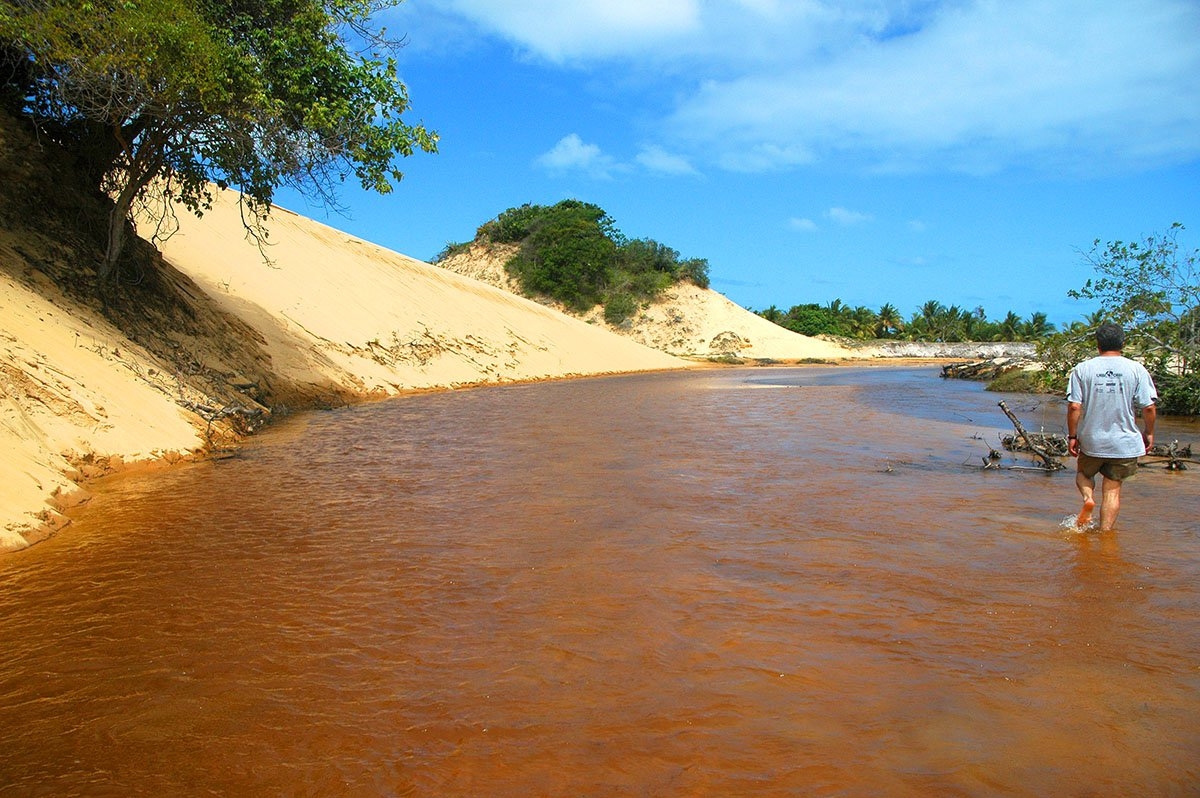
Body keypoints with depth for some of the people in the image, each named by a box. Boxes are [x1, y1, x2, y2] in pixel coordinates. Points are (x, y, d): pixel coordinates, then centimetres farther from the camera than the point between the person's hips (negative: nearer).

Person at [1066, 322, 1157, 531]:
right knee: (1112, 490, 10)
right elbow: (1149, 407, -5)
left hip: (1091, 440, 0)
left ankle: (1088, 498, -3)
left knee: (1083, 473, 25)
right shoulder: (1137, 369, -4)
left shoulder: (1082, 369, -5)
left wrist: (1072, 436, 0)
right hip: (1124, 443, 0)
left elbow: (1074, 406, -10)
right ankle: (1105, 534, 9)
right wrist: (1149, 432, 11)